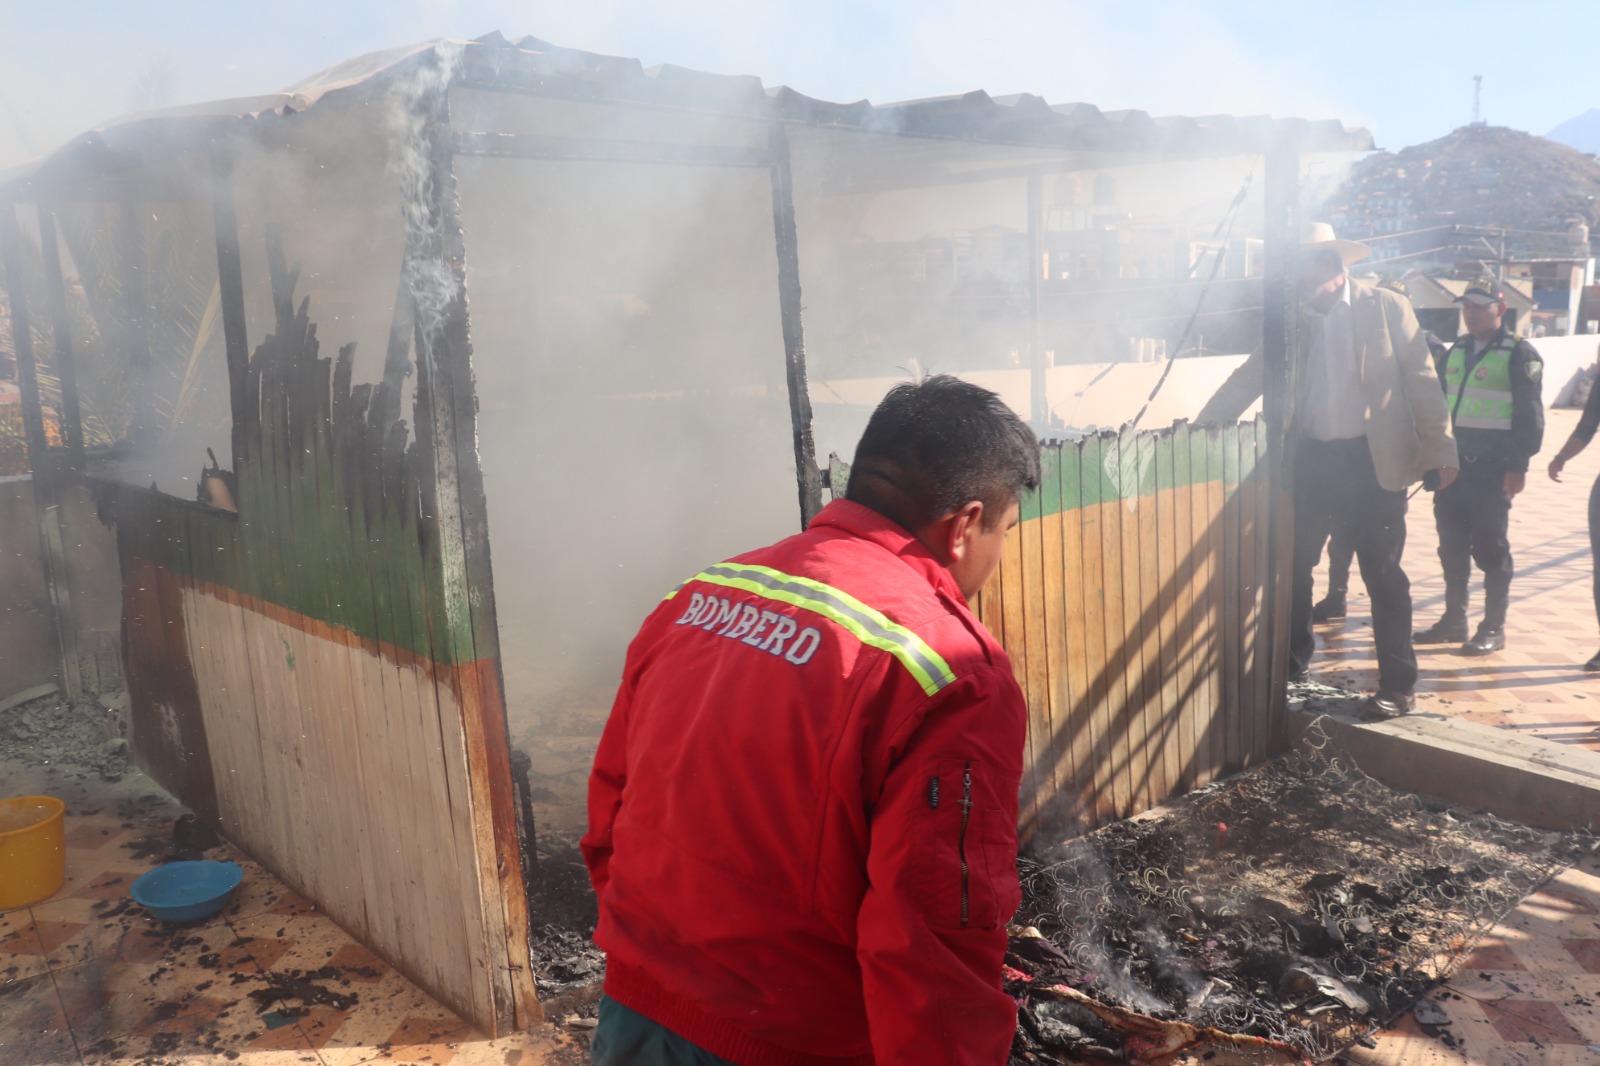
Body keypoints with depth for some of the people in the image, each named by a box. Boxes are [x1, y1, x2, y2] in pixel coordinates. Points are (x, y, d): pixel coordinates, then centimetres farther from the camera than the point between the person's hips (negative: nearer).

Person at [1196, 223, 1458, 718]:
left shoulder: (1387, 308, -3)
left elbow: (1422, 381, -3)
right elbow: (1248, 379, 8)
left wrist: (1440, 449, -7)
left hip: (1372, 461, -4)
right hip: (1311, 459, 4)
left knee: (1382, 574, 1)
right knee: (1292, 564, 10)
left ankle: (1398, 686, 12)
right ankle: (1293, 661, 29)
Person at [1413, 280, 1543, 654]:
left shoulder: (1519, 354, -5)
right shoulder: (1456, 350, 14)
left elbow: (1529, 416, -9)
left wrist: (1518, 465, -14)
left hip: (1492, 468, -6)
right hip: (1453, 464, 6)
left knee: (1490, 547, -1)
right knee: (1452, 545, 10)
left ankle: (1494, 628, 8)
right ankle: (1453, 620, 19)